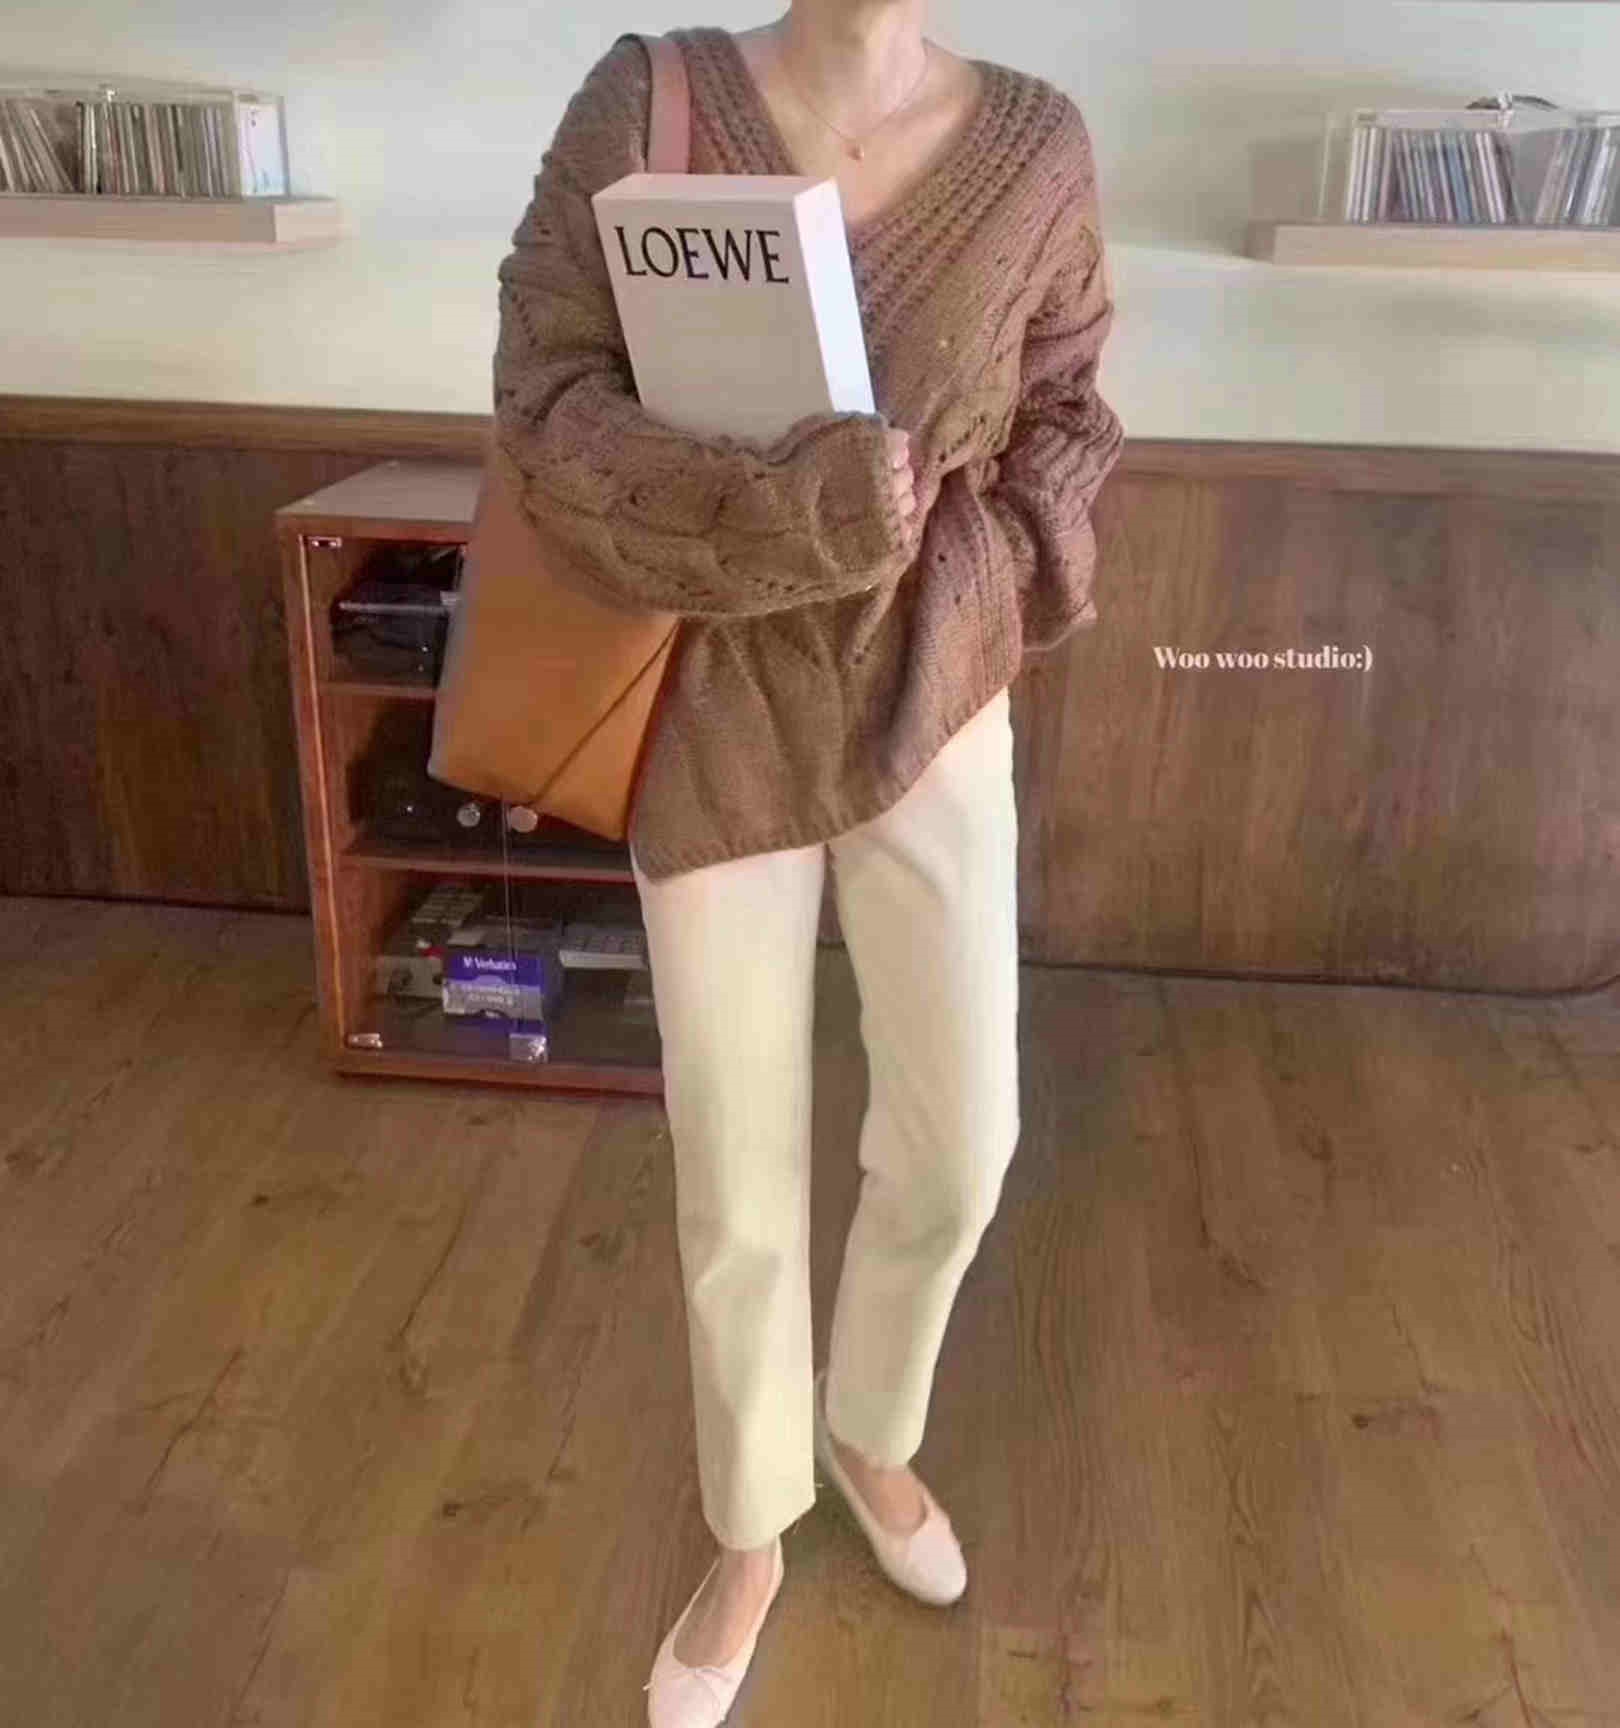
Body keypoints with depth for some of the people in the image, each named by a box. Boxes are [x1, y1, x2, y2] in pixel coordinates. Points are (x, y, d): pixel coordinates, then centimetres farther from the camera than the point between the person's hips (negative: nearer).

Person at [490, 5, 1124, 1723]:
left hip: (935, 711, 2)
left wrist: (985, 561, -10)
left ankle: (871, 1435, 43)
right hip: (721, 724, -2)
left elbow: (1067, 417, 8)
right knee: (737, 1184, 8)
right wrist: (781, 508, -25)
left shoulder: (1033, 144, -1)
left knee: (958, 1148, 10)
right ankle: (749, 1535, 35)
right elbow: (548, 400, -11)